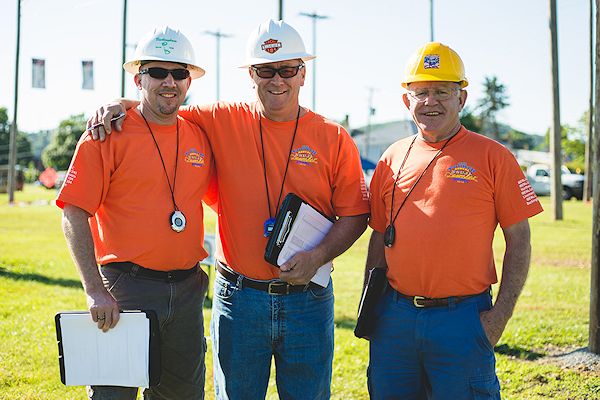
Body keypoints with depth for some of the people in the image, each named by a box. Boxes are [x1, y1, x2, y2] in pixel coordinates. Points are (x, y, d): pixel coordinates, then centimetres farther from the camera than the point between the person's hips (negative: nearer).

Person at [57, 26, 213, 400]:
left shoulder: (200, 137, 8)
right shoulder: (107, 134, -6)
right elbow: (74, 215, -10)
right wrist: (95, 291, -17)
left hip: (188, 289, 5)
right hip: (126, 289, -5)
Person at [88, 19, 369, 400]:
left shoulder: (334, 138, 0)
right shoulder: (222, 121, 1)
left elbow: (354, 214, 0)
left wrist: (317, 257, -15)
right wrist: (121, 106, -8)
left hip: (308, 300, 0)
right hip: (238, 296, 0)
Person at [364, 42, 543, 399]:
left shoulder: (492, 157, -2)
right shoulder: (393, 159, 9)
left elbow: (519, 241, -2)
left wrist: (500, 315, -8)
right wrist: (370, 307, 10)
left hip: (463, 319, -4)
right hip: (395, 316, 4)